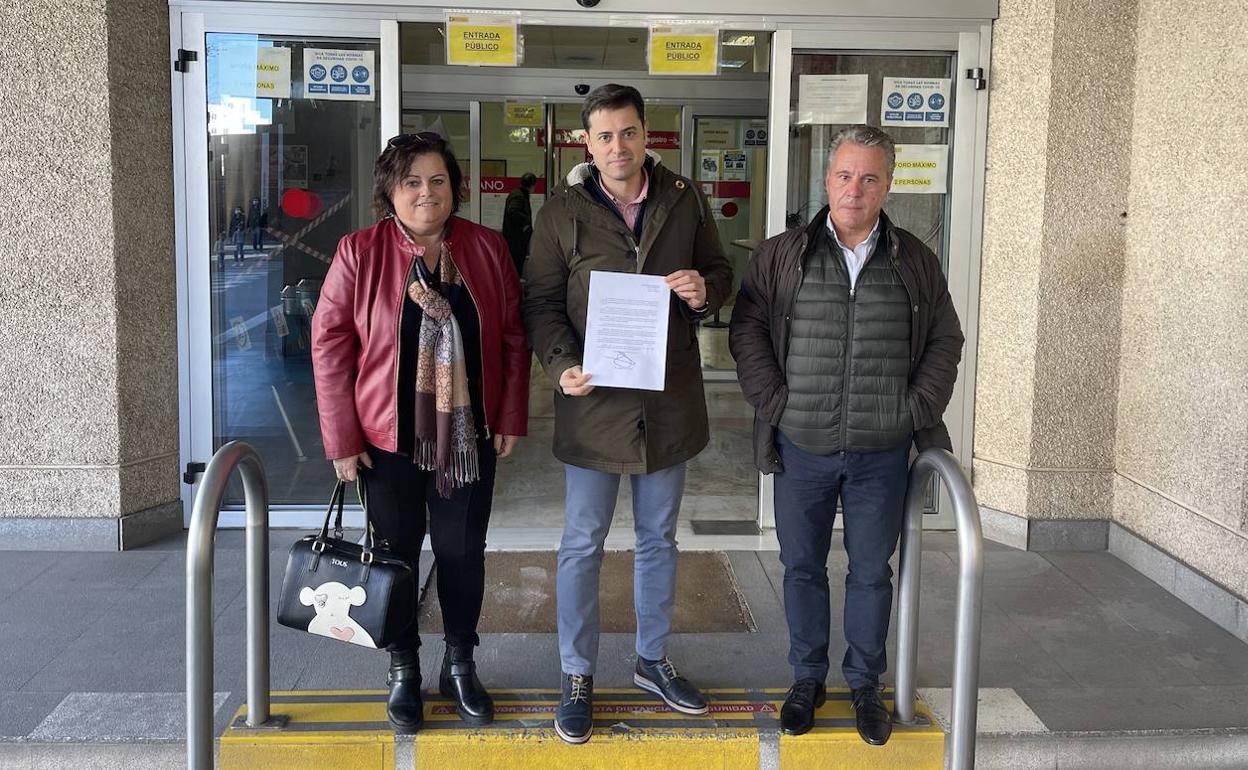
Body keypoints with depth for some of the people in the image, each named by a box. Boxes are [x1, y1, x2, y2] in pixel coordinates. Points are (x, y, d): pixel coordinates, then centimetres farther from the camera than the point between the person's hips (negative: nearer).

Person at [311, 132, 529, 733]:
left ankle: (460, 667, 30)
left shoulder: (487, 248, 0)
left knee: (463, 554, 11)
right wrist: (342, 439, -9)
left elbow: (512, 337, 4)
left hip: (469, 435, 2)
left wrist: (510, 419, 1)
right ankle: (403, 671, 28)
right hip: (389, 436, -1)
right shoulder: (360, 253, -7)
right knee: (396, 555, 10)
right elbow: (329, 344, -7)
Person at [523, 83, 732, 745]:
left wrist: (704, 289, -12)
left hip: (669, 397, 3)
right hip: (593, 400, -3)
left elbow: (719, 270, 13)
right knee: (582, 545, 5)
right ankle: (577, 678, 20)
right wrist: (562, 365, -20)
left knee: (658, 539, 17)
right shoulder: (562, 212, -4)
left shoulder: (685, 201, 3)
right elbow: (540, 300, -3)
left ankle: (652, 660, 35)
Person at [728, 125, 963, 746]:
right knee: (802, 567, 11)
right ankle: (807, 678, 28)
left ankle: (865, 684, 27)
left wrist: (918, 409, -1)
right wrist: (774, 402, -8)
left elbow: (945, 341, 10)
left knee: (872, 572, 10)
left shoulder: (915, 262, 4)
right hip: (801, 448, 0)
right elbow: (746, 332, 1)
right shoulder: (781, 256, 0)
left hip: (881, 453, 1)